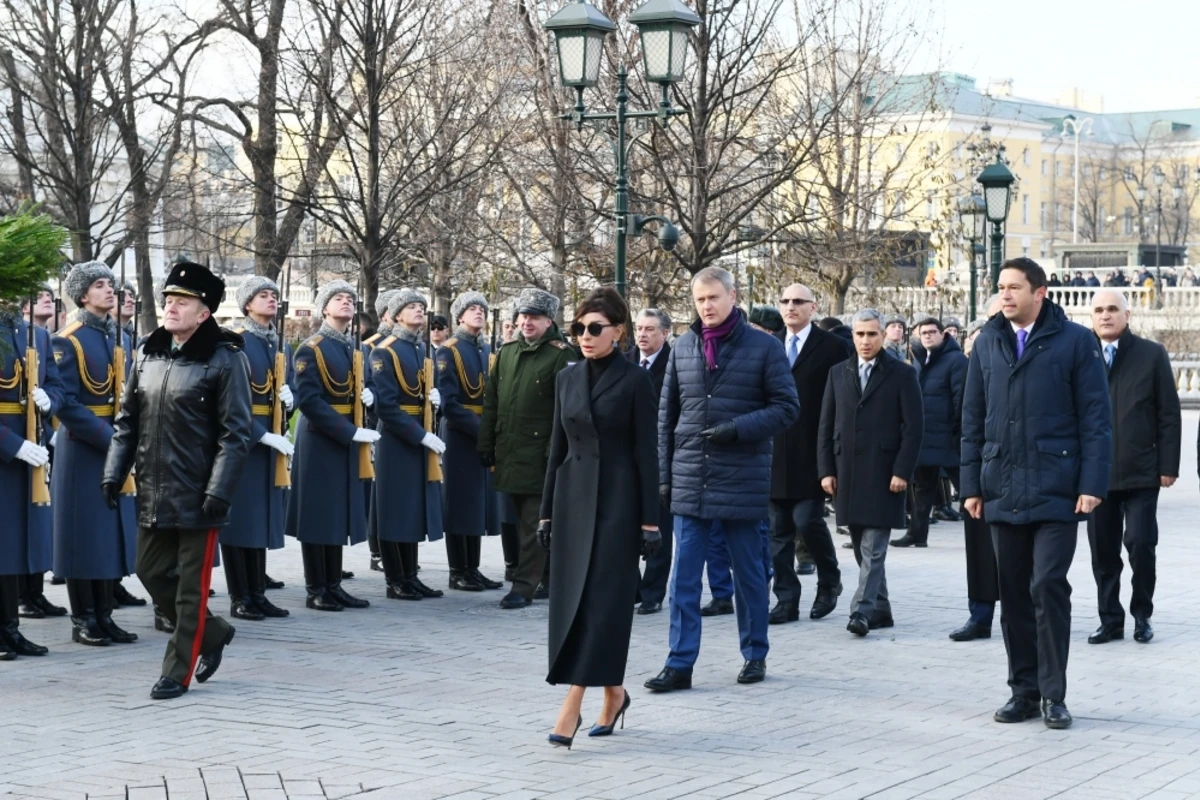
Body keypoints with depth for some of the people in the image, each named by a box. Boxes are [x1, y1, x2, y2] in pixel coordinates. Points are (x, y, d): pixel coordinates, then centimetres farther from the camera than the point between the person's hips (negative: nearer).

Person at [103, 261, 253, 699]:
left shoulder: (225, 359, -9)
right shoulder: (149, 355, 9)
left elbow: (235, 432, -12)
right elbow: (127, 421, 13)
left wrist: (219, 491, -18)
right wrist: (114, 473, 4)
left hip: (197, 495, -6)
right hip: (153, 492, 7)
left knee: (191, 584, 2)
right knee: (152, 573, 12)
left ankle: (177, 671, 11)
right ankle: (213, 633, 31)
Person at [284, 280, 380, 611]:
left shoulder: (355, 349, 12)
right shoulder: (310, 349, -11)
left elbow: (365, 388, 20)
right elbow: (309, 401, -19)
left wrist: (368, 396, -5)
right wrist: (351, 432, -22)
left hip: (346, 439, 7)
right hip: (319, 439, -7)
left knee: (339, 512, 10)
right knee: (317, 514, -3)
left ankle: (333, 585, 15)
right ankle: (316, 590, 2)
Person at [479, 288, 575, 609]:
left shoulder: (561, 355, -6)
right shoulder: (507, 353, 13)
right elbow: (491, 402, 15)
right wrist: (486, 445, 11)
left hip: (539, 454, -7)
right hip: (508, 450, 7)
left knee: (533, 522, -6)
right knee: (524, 519, 13)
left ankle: (524, 586, -4)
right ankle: (548, 580, 23)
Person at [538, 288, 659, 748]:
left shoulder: (635, 381, -6)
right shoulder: (567, 379, 9)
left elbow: (646, 452, -7)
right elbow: (557, 448, 13)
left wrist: (649, 520, -10)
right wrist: (547, 512, 11)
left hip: (617, 501, -6)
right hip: (573, 498, 6)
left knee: (600, 601, -9)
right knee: (570, 601, 6)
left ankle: (571, 709, -13)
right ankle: (613, 693, 22)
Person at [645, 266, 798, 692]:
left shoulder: (764, 347, -3)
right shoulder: (683, 347, 8)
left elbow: (787, 406, -5)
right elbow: (667, 414, 11)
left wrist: (738, 429, -17)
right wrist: (663, 473, 6)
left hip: (742, 480, -3)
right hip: (690, 480, 3)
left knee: (748, 572, 8)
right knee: (684, 577, 0)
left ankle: (755, 655, 21)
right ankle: (680, 664, 3)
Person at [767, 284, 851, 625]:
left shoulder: (833, 347, -2)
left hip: (812, 454, -4)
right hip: (775, 455, 4)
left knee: (808, 519, -10)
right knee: (779, 530, 5)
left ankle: (829, 581, 16)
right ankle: (786, 600, 12)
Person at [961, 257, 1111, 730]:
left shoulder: (1075, 341, -1)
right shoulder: (987, 344, 11)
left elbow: (1095, 419, -3)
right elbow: (973, 420, 13)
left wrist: (1092, 484, -10)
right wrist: (971, 484, 7)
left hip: (1056, 491, -4)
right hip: (1003, 492, 4)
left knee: (1048, 587, -9)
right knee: (1014, 594, 7)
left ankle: (1053, 695, 1)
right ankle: (1024, 691, 16)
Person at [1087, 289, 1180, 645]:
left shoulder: (1152, 355, 3)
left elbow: (1169, 414, 1)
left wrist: (1168, 466, -5)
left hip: (1141, 472, -2)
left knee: (1141, 543, -5)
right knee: (1103, 551, 4)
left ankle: (1142, 615, 12)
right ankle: (1110, 619, 14)